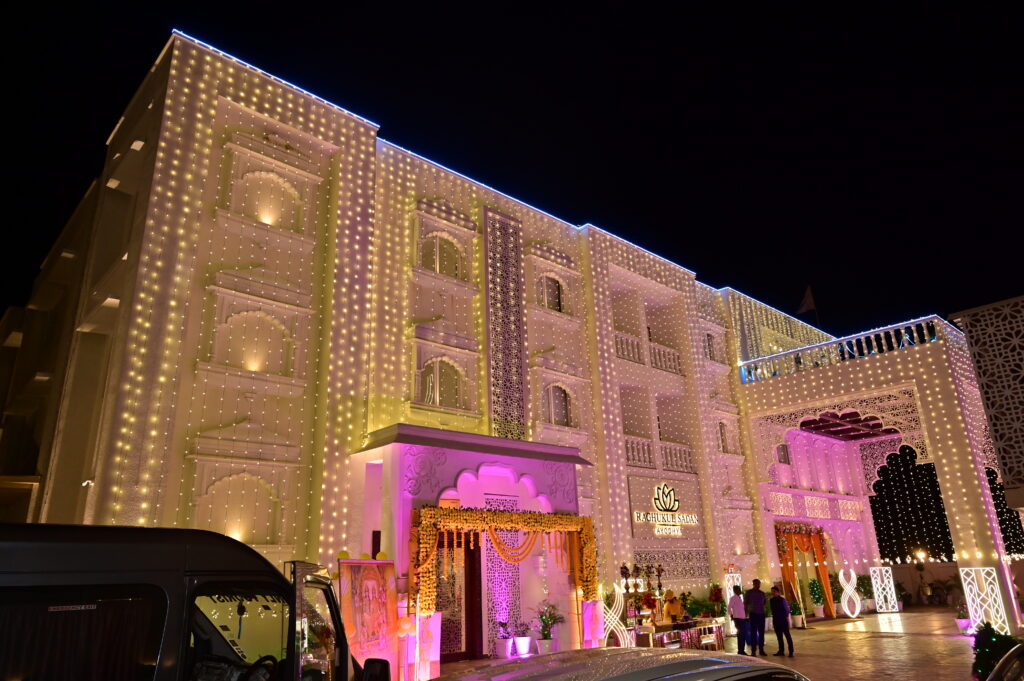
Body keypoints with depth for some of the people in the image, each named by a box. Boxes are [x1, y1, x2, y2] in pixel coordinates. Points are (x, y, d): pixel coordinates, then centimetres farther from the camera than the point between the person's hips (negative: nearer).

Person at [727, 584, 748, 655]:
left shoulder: (740, 598, 17)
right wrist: (731, 616, -12)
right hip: (737, 618, -8)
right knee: (740, 635, -6)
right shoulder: (733, 598, -7)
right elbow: (729, 608, -12)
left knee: (743, 634, 9)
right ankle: (740, 651, 1)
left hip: (743, 618, 8)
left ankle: (742, 650, 18)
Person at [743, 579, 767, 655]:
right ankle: (753, 650, 0)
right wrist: (746, 614, -5)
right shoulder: (748, 593, 0)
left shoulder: (762, 593, 12)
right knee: (753, 633, -3)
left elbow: (765, 602, 24)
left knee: (761, 632, 6)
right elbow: (745, 604, 0)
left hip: (761, 614, 4)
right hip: (753, 614, -4)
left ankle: (761, 650, 14)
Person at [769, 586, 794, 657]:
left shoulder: (782, 600, -11)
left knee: (787, 635, -3)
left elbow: (787, 610, -8)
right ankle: (781, 651, 17)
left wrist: (788, 620, -9)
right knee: (779, 636, 10)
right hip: (776, 621, 6)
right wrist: (773, 621, 15)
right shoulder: (771, 600, 7)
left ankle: (791, 651, 1)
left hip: (783, 621, -6)